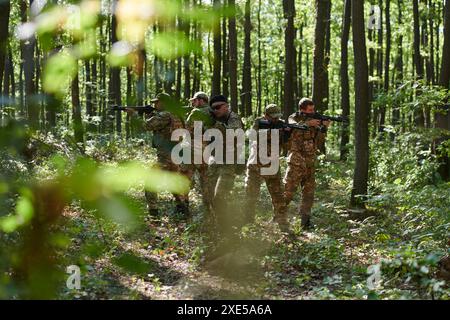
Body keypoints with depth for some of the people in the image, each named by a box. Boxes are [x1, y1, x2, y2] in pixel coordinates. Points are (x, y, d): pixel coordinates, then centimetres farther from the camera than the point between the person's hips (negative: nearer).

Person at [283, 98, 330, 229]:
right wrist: (308, 123, -33)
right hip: (296, 162, -5)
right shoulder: (294, 118, -3)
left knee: (309, 193, 6)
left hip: (310, 163, 6)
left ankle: (305, 220, 12)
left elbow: (318, 141, 6)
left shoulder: (314, 120, 11)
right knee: (288, 192, -4)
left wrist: (323, 128, -8)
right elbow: (294, 128, -26)